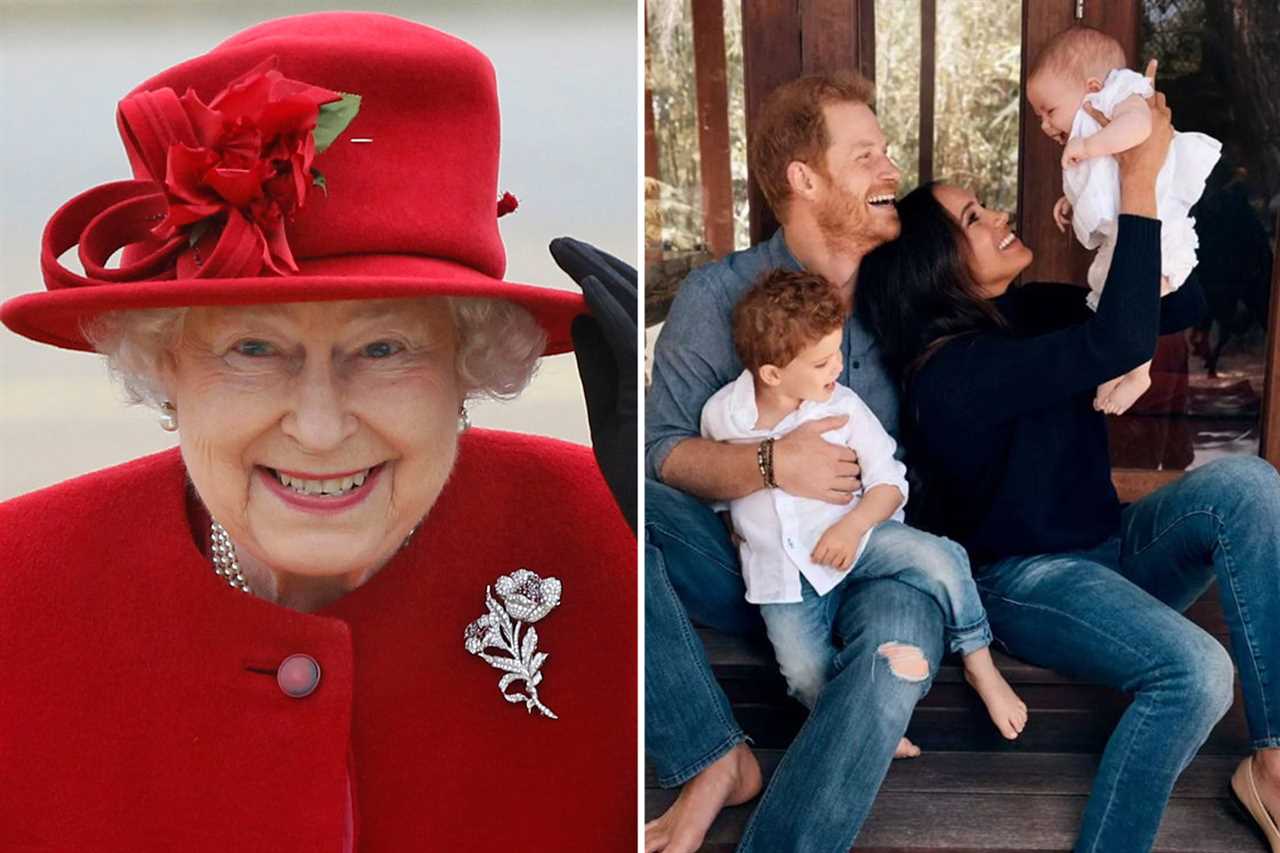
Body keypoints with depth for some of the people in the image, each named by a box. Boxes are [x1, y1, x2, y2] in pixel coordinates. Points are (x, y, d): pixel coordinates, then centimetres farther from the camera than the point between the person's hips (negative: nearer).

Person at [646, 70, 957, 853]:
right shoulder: (718, 296, -2)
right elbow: (659, 446, -9)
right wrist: (770, 466, -25)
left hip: (874, 566, -1)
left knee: (899, 643, -36)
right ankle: (714, 758, -22)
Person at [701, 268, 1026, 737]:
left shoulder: (842, 407, -12)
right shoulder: (720, 414, -9)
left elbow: (889, 480, -7)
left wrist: (852, 525, -23)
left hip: (851, 536, 0)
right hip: (780, 569, 1)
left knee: (940, 558, -25)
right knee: (808, 677, -18)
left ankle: (979, 664, -4)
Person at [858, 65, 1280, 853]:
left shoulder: (1035, 311, 4)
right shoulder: (954, 373, -23)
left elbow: (1187, 300, 5)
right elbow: (1121, 342, -34)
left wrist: (1159, 168, -7)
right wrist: (1138, 181, -29)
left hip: (1109, 553, 8)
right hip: (1027, 582, -8)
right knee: (1195, 671, -33)